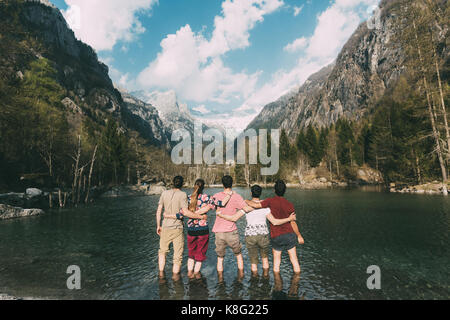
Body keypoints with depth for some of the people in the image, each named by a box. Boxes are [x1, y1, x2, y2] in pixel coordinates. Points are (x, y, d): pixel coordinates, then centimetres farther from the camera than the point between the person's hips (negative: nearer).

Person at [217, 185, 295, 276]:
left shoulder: (246, 205, -6)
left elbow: (234, 218, -11)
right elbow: (274, 222, -9)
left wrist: (220, 215, 1)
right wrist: (289, 219, -2)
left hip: (250, 236, 0)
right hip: (263, 235, 1)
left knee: (253, 261, 15)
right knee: (265, 258, 25)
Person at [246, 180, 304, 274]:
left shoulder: (271, 201, -10)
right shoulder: (290, 205, -1)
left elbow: (256, 205, -19)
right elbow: (293, 223, 1)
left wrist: (247, 201, 1)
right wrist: (299, 236, 12)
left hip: (276, 237, -2)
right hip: (289, 234, 2)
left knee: (276, 262, 13)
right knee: (294, 260, 14)